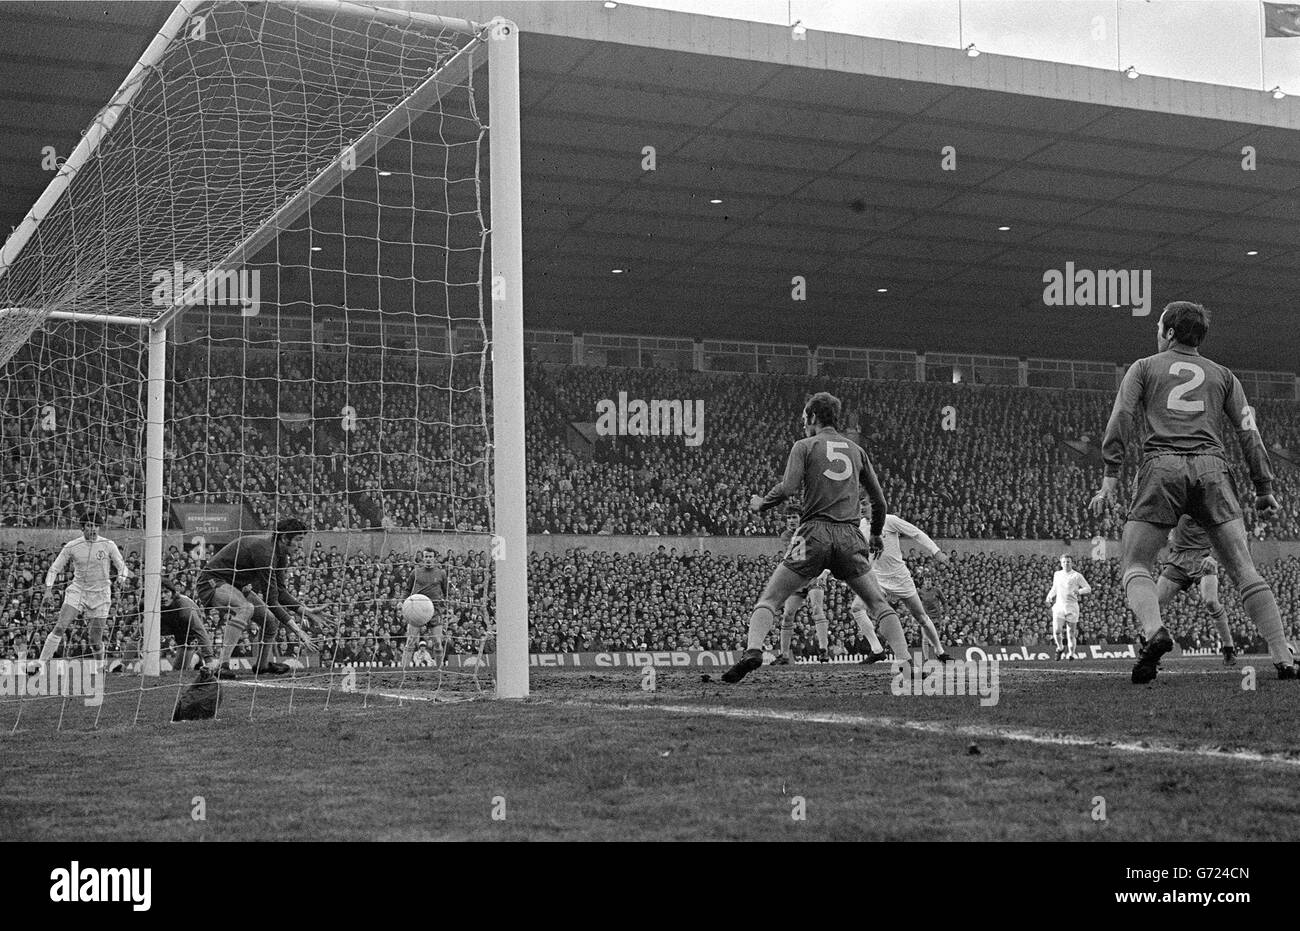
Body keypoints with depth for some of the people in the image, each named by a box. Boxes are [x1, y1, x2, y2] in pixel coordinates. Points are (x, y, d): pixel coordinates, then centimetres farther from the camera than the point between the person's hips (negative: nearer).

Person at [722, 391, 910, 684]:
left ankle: (753, 649, -21)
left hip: (814, 533, -3)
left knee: (769, 599, 1)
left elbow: (788, 488, -9)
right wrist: (876, 535, 35)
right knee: (879, 604, 9)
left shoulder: (805, 446, 6)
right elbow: (879, 500, 20)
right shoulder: (856, 450, 17)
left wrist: (760, 504, 9)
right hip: (850, 536, 3)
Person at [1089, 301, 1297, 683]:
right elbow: (1248, 432, 16)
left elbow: (1119, 419, 4)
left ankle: (1154, 631, -26)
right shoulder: (1222, 375, 24)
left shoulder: (1143, 368, 18)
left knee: (1135, 564, 3)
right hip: (1212, 468, 2)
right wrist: (1264, 489, 18)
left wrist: (1110, 479, 0)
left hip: (1161, 468, -2)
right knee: (1244, 569, 1)